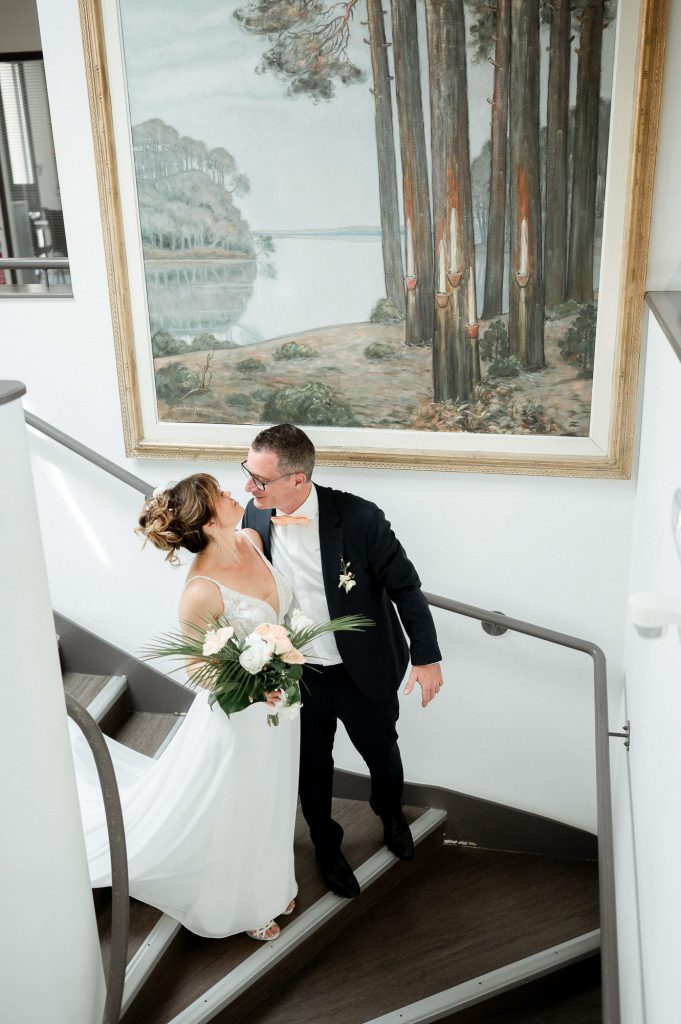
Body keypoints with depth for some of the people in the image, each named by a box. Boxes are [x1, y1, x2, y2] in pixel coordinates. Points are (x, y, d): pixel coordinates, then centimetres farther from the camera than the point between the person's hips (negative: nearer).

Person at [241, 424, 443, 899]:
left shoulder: (358, 517, -26)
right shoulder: (256, 516, -13)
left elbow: (405, 585, -15)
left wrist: (427, 656, -12)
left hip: (363, 671, -2)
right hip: (295, 673, 2)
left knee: (381, 752, 22)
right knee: (312, 766, 20)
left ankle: (391, 812, 57)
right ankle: (326, 845, 50)